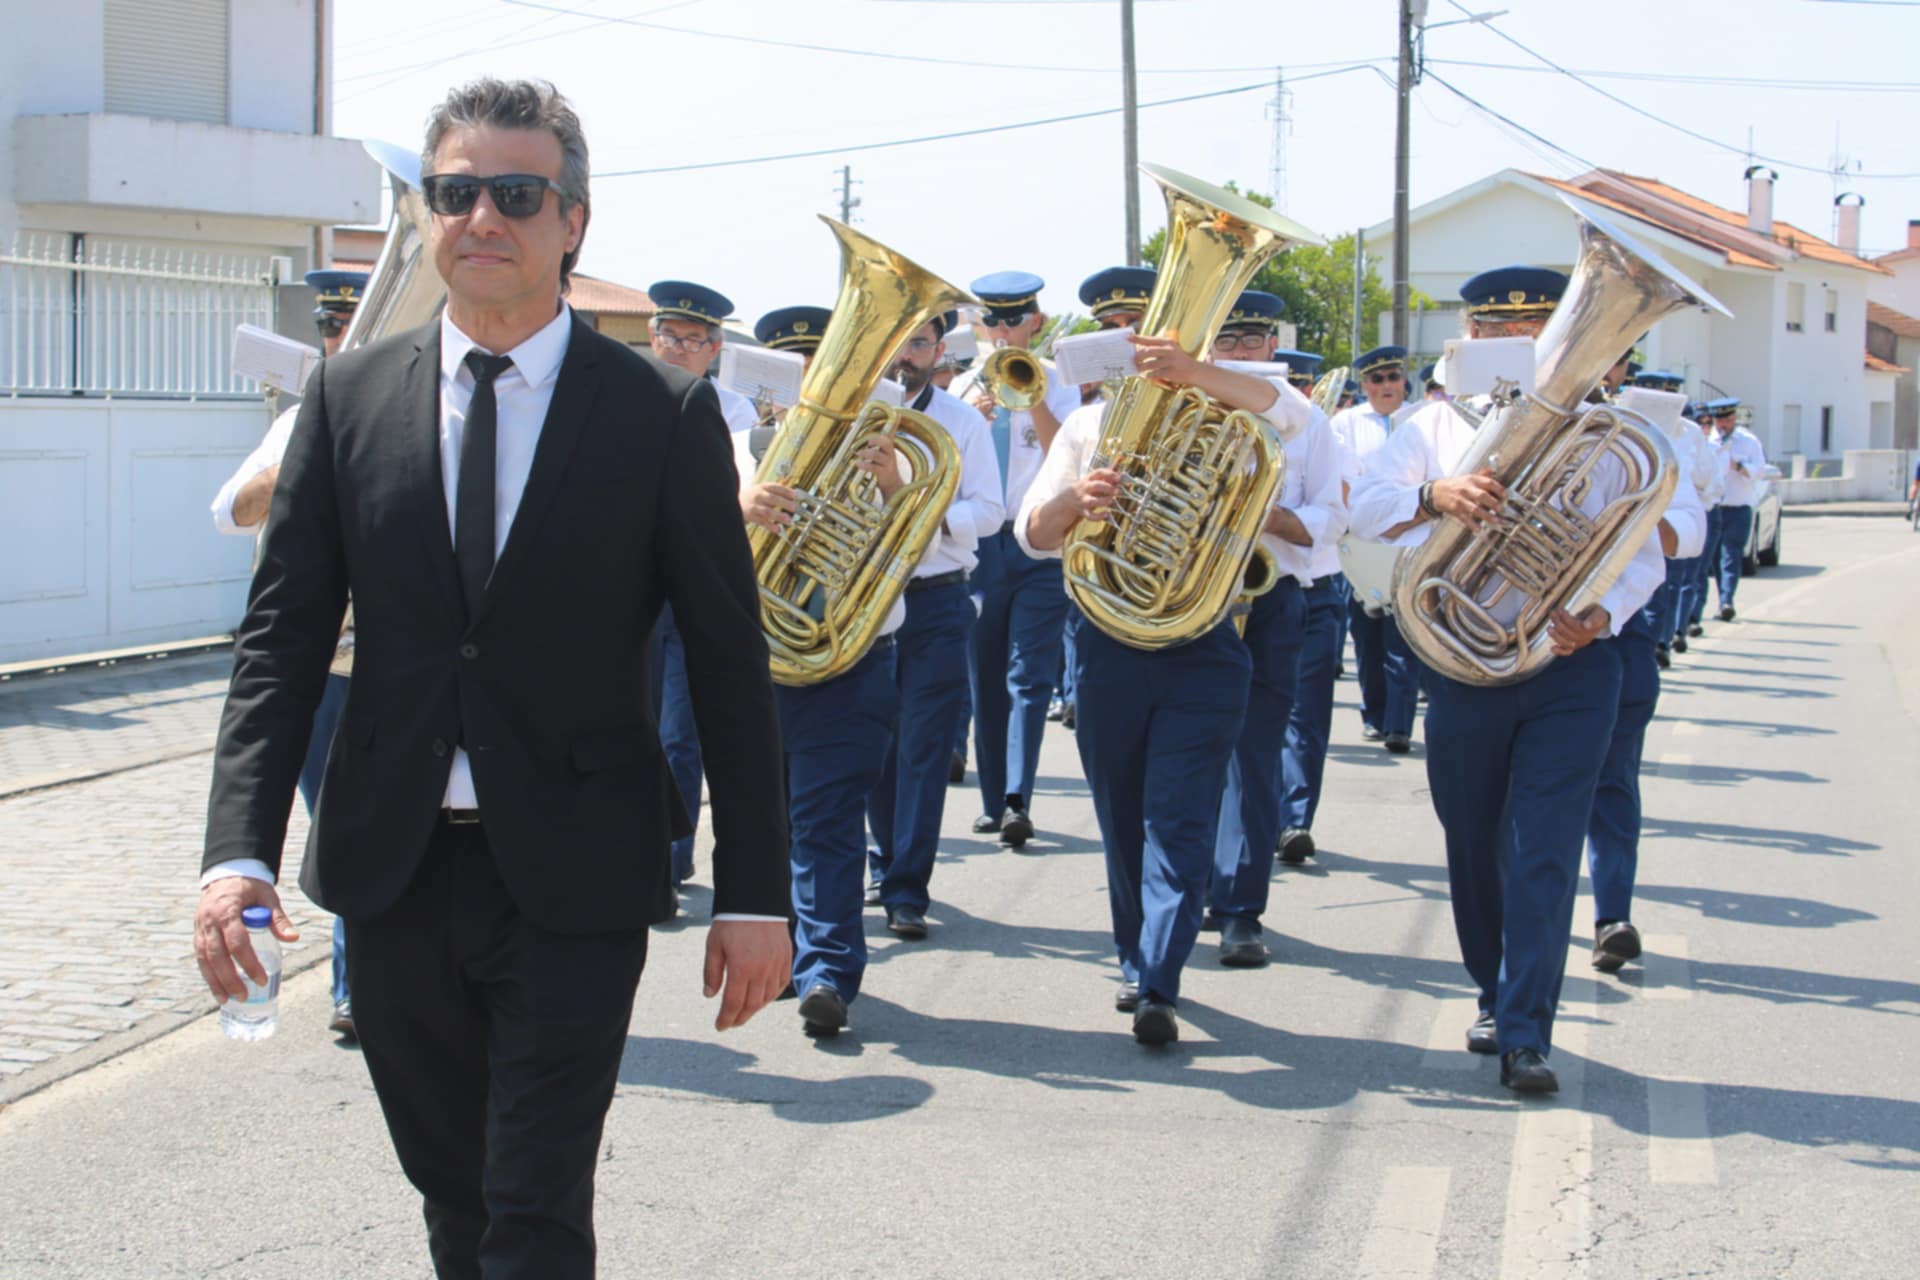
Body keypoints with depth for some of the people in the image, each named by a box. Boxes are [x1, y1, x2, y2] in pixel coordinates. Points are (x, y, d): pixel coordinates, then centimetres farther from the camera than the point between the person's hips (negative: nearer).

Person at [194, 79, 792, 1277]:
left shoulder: (664, 412, -5)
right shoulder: (352, 396, 3)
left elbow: (731, 666, -2)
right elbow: (282, 636, 2)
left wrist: (754, 898, -4)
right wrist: (239, 851, -10)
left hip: (574, 884, -3)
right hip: (392, 867, 3)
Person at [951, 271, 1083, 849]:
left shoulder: (1057, 383, 3)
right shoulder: (963, 388, 11)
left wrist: (1034, 400, -19)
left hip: (1039, 546, -3)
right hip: (978, 545, 3)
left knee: (1029, 676, -12)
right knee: (986, 680, 7)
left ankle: (1018, 801, -19)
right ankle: (993, 799, 14)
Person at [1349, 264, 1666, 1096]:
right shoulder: (1434, 428, 9)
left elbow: (1643, 555, 5)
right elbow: (1367, 506, -7)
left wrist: (1602, 614, -16)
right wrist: (1433, 495, -28)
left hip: (1571, 671, -1)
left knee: (1543, 854, -9)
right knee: (1475, 852, 11)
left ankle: (1527, 1034, -8)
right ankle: (1495, 996, 32)